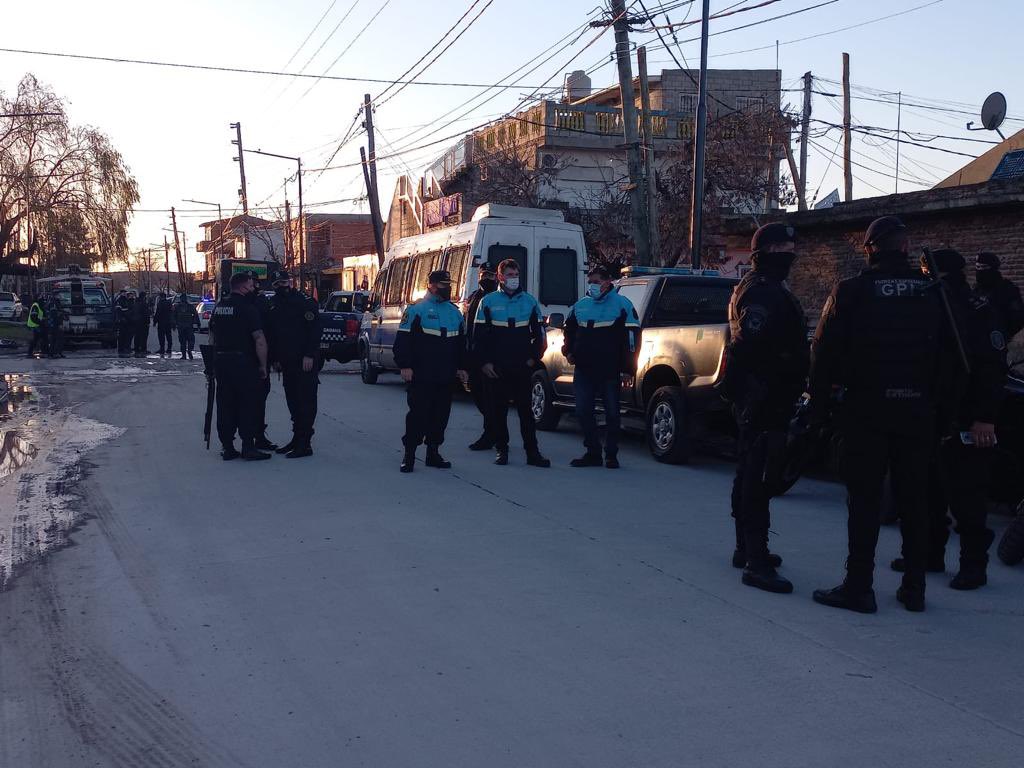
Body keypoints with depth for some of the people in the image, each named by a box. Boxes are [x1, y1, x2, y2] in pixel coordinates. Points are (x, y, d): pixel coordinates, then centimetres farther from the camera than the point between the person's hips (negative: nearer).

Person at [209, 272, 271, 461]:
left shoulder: (219, 306, 10)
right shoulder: (246, 307, -12)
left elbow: (212, 335, 17)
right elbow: (259, 340, -17)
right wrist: (263, 365, -10)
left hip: (221, 360, 7)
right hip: (244, 362, -7)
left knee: (225, 405, 10)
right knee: (247, 405, 0)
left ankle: (227, 447, 12)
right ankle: (248, 447, 1)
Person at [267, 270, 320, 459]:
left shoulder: (305, 302, -8)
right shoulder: (274, 305, 15)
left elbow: (314, 330, -13)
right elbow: (273, 334, 20)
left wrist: (309, 355, -19)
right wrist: (276, 358, 14)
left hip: (305, 361, -8)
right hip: (287, 362, 8)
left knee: (305, 401, -6)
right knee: (292, 401, 12)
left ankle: (304, 443, -5)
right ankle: (297, 438, 20)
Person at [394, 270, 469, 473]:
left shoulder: (455, 312, 16)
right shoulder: (417, 309, -5)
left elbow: (461, 343, 23)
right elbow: (403, 340, -9)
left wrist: (461, 367, 19)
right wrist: (405, 366, -15)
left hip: (445, 377, 6)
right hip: (421, 376, -6)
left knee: (441, 414, 8)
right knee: (418, 413, -5)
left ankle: (433, 452, 18)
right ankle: (409, 454, 4)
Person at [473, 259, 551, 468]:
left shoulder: (529, 301, 8)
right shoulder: (488, 302, 3)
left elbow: (538, 333, 12)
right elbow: (479, 335, 2)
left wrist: (533, 358, 3)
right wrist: (484, 362, -5)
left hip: (522, 367, 1)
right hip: (495, 368, -1)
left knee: (525, 409, 0)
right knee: (498, 410, 4)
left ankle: (532, 452, 2)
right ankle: (501, 449, 14)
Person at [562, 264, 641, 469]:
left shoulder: (622, 304, -2)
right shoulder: (581, 305, 13)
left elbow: (632, 337, -5)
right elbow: (569, 329, 27)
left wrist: (627, 369, -9)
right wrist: (569, 352, 10)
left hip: (610, 371, -5)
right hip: (583, 369, 5)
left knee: (611, 413, 3)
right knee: (583, 411, 3)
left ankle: (611, 455, 12)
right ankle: (593, 453, 14)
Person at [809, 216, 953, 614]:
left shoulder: (851, 291, -8)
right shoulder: (932, 293, 4)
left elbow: (825, 352, -7)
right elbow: (947, 356, 8)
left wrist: (818, 402, 1)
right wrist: (937, 403, 14)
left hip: (866, 407, -3)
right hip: (918, 409, 4)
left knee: (865, 499, 1)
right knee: (913, 498, 11)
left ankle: (859, 586, 3)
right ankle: (914, 588, 18)